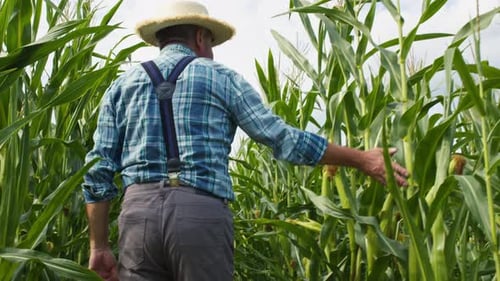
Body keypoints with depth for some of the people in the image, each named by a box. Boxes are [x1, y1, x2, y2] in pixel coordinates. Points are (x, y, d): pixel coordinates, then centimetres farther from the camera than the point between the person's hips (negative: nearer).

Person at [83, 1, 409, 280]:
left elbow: (99, 169, 9)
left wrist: (99, 244, 15)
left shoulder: (123, 84, 16)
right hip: (201, 213, -2)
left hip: (139, 209, 3)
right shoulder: (221, 77, 9)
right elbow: (284, 139, 6)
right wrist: (361, 158, 14)